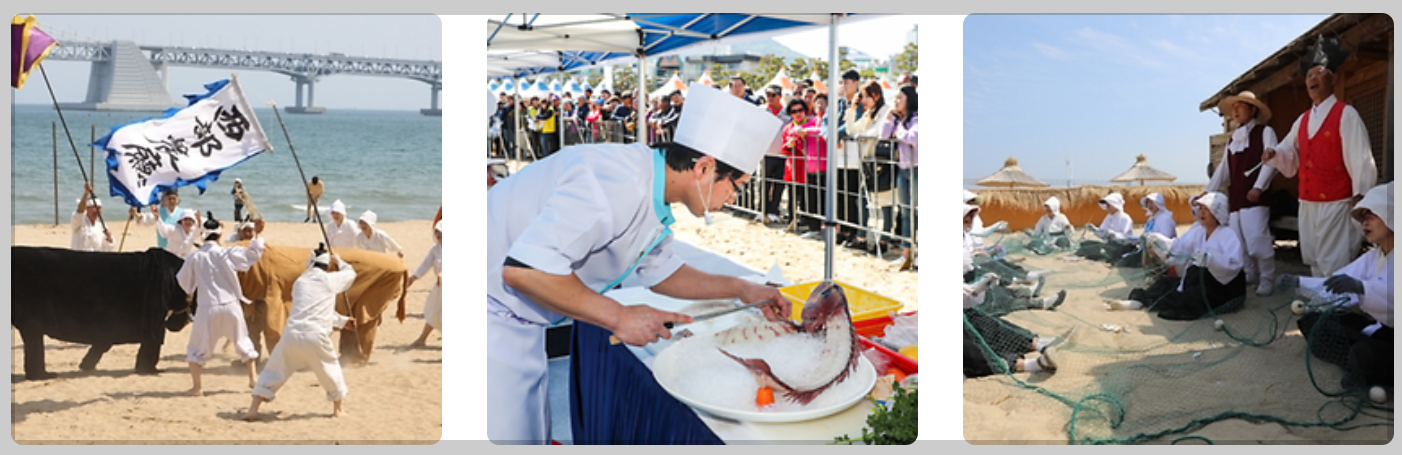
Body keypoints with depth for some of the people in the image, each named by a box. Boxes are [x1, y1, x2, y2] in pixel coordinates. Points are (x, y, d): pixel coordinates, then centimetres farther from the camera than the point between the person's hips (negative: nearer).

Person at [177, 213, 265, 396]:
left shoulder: (194, 257, -6)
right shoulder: (228, 253, -6)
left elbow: (184, 283, 5)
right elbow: (254, 254, 2)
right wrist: (257, 234, 13)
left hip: (207, 307, -1)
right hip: (230, 306, 1)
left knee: (197, 348, 11)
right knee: (243, 343, 21)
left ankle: (197, 387, 4)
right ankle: (253, 378, 23)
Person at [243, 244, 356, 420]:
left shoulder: (299, 282, 18)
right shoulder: (329, 280, 5)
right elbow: (350, 273, 26)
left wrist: (342, 321, 37)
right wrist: (338, 260, 46)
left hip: (292, 335, 3)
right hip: (315, 337, -3)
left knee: (273, 371, 13)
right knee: (330, 369, 20)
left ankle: (253, 410, 7)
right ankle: (337, 409, 31)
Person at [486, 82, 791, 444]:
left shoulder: (650, 188, 6)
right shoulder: (617, 184, -28)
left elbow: (660, 272, 23)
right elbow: (523, 270, -34)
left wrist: (741, 289, 14)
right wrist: (618, 316, -26)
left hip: (518, 326, 10)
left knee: (532, 434, 17)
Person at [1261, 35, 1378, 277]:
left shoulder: (1346, 115, -7)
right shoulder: (1302, 121, 14)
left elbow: (1360, 158, -12)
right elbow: (1289, 157, 17)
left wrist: (1360, 196, -17)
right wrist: (1274, 154, -6)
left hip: (1336, 204, -7)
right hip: (1307, 204, 7)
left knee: (1334, 265, -7)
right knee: (1314, 262, 14)